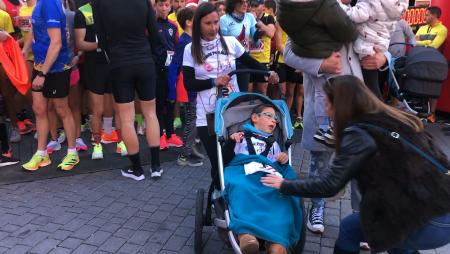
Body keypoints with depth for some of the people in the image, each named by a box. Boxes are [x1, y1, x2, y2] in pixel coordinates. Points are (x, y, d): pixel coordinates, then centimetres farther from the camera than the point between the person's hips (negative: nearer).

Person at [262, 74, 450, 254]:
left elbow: (329, 186, -16)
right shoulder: (394, 119, 8)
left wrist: (284, 186, -2)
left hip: (431, 222, -7)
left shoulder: (359, 134, -13)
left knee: (349, 228, 11)